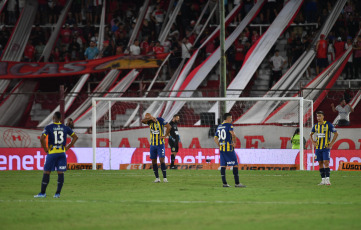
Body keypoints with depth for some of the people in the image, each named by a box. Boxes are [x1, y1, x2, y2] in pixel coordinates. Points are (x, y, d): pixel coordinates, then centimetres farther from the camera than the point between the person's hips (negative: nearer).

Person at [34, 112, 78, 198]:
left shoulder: (49, 127, -5)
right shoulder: (65, 128, 6)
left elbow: (42, 138, -16)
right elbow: (75, 137, 10)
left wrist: (45, 149, -4)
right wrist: (67, 147, 11)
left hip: (52, 152, -3)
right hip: (62, 152, 3)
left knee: (46, 172, 4)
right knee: (60, 173, 4)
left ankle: (43, 193, 6)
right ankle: (58, 193, 2)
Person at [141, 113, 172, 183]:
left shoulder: (160, 120, -10)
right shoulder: (150, 122, 4)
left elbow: (169, 127, -14)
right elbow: (142, 121, -12)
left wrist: (165, 135, -15)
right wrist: (150, 118, -21)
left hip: (160, 145, -5)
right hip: (152, 145, 5)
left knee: (162, 160, -12)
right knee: (153, 161, 4)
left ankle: (165, 178, -10)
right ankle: (157, 178, 11)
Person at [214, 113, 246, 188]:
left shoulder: (219, 127, 14)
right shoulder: (229, 125, -7)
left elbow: (215, 138, 16)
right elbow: (233, 134, -23)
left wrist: (219, 146, 16)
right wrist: (234, 142, -9)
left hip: (222, 149, 7)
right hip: (229, 148, -7)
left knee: (223, 165, 7)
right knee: (235, 165, -2)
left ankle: (224, 183, 6)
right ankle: (237, 183, -4)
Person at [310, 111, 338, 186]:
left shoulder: (328, 124, -6)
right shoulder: (316, 126, 8)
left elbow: (336, 134, -3)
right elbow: (311, 134, 23)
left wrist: (331, 143, -9)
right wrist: (313, 142, 7)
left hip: (326, 147, -5)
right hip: (318, 147, 5)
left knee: (326, 162, -12)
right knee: (320, 163, 4)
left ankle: (327, 180, -11)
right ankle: (323, 180, 9)